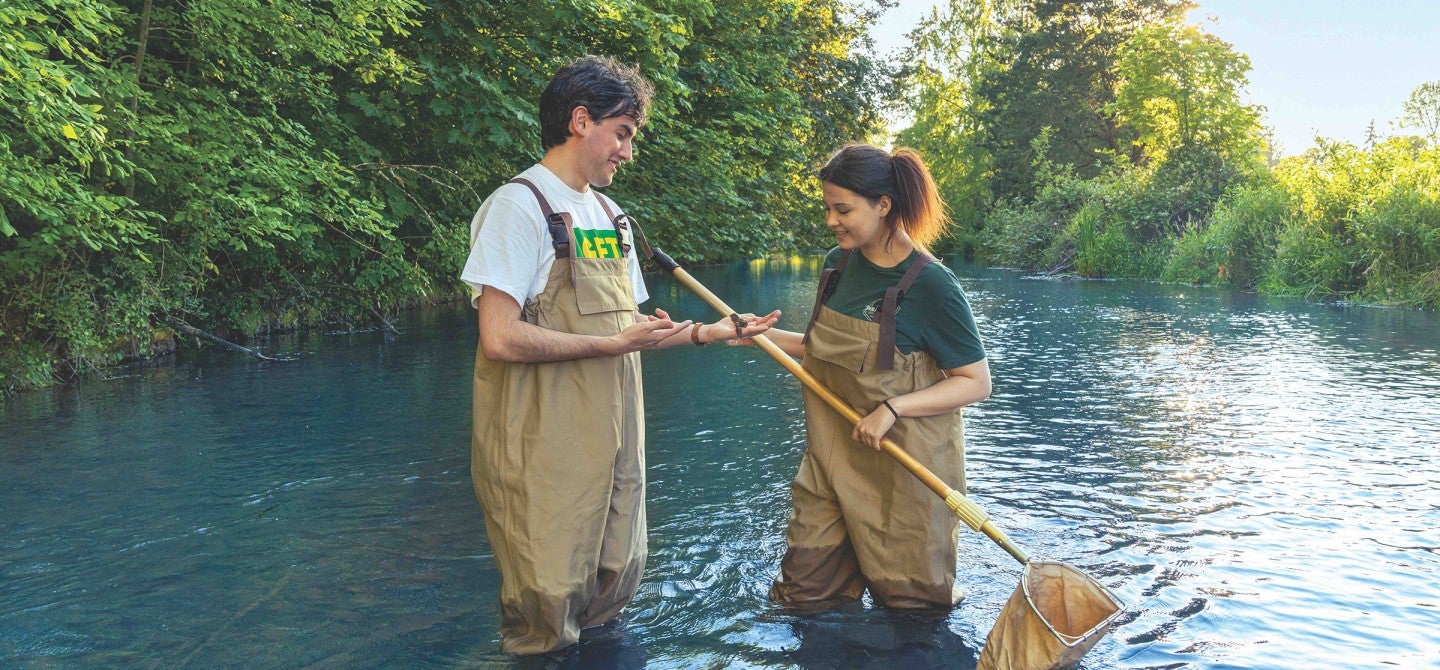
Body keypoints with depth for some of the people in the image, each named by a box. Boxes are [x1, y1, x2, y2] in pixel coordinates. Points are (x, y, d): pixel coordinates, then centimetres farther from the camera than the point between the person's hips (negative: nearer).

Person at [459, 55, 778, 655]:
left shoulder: (611, 216, 15)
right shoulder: (519, 205, -12)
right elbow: (500, 338, -21)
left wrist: (708, 332, 8)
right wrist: (615, 344, -18)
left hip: (613, 435, 8)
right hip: (546, 446, -8)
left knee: (617, 579, 16)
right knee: (549, 600, 1)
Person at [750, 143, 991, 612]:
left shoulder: (930, 284, -18)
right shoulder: (838, 264, 3)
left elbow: (976, 383, -14)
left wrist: (893, 408, -24)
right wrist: (765, 336, 3)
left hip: (902, 466, -6)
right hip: (832, 458, 6)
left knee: (908, 601, 12)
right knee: (803, 596, 10)